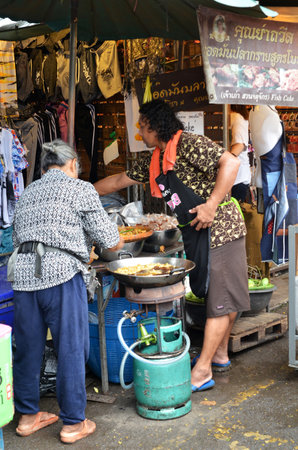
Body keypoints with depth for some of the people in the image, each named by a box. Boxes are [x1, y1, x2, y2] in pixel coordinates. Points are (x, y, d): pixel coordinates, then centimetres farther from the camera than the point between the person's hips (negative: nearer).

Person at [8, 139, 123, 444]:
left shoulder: (27, 193, 21)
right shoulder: (80, 189, 4)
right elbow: (110, 241, 2)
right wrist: (118, 242, 25)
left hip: (23, 273, 6)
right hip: (61, 274, -6)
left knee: (27, 348, 16)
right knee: (71, 350, 5)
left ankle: (27, 416, 30)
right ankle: (73, 423, 15)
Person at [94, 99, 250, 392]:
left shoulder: (189, 144, -13)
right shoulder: (152, 161, 14)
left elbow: (230, 162, -23)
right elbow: (119, 181, 24)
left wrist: (211, 205, -26)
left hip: (218, 229, -8)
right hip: (197, 235, 8)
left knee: (220, 300, -4)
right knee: (221, 298, 17)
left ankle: (202, 372, -4)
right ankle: (220, 354, 28)